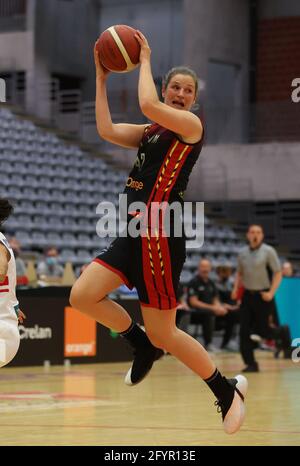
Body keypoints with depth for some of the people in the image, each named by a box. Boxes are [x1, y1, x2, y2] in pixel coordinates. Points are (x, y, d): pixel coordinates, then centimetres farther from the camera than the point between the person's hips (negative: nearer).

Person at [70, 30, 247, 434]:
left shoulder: (192, 125, -6)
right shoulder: (150, 132, 17)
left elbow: (148, 105, -22)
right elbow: (106, 130, 5)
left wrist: (145, 61, -7)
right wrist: (102, 77, 4)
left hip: (160, 234, -8)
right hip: (134, 233, 8)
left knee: (162, 334, -4)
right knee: (82, 296, -1)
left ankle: (228, 390, 14)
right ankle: (144, 347, 18)